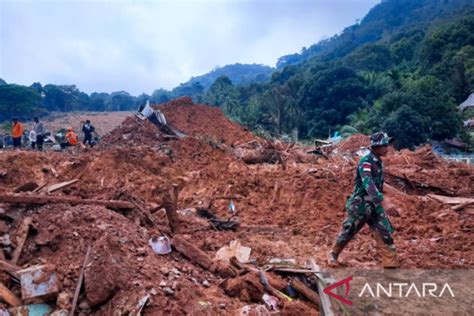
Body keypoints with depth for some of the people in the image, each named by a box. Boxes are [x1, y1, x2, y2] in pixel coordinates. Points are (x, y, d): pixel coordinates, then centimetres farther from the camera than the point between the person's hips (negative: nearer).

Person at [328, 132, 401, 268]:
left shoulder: (378, 161, 5)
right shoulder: (366, 162, -22)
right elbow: (368, 184, -38)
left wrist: (383, 201, 25)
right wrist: (384, 202, -50)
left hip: (374, 205, 7)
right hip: (360, 205, -7)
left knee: (385, 234, -2)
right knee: (348, 232, 11)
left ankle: (392, 265, 5)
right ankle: (333, 254, 35)